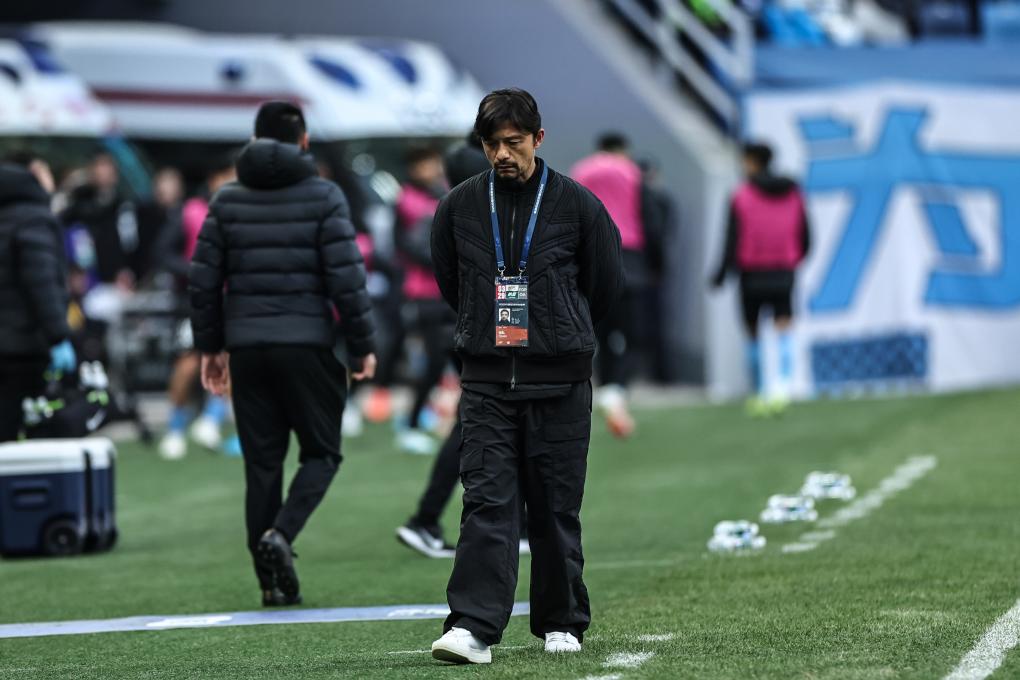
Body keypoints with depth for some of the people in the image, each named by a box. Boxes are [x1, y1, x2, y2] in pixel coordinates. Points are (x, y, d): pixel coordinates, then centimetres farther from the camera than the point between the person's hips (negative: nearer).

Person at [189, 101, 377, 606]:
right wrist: (361, 345, -2)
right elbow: (347, 276, -9)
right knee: (321, 452, 8)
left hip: (247, 346, 3)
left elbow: (203, 279, 6)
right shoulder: (323, 196, -3)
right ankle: (281, 533, -17)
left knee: (262, 462, 7)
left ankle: (272, 582, 6)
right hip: (307, 344, -3)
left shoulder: (227, 200, 7)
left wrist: (210, 346, 14)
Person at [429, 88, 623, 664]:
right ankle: (474, 628, -15)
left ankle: (563, 625, 17)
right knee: (486, 502, -9)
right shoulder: (460, 206, 3)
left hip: (560, 383, -1)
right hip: (486, 381, 1)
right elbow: (448, 281, 17)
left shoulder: (577, 204, -2)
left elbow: (607, 284, 8)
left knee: (556, 508, 5)